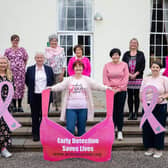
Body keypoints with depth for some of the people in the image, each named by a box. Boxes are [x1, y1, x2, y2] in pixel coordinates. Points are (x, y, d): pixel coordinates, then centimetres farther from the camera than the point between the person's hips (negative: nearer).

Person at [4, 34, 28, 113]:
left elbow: (25, 60, 14)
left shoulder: (22, 50, 7)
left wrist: (23, 67, 8)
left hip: (21, 71, 1)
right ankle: (14, 106, 9)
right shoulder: (8, 50, 5)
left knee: (21, 87, 1)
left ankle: (20, 106, 10)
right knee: (13, 87, -1)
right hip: (12, 71, -1)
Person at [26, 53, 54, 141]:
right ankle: (35, 134, 15)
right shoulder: (30, 69, 4)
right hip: (34, 96, 0)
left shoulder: (49, 69, 7)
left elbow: (52, 81, 14)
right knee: (35, 116, 5)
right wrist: (32, 88, 5)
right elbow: (27, 81, 12)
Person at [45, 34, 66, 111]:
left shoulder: (61, 50, 4)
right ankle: (53, 104, 9)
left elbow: (64, 62, 2)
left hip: (59, 73, -1)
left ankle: (58, 105, 2)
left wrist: (62, 74, -6)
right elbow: (44, 62, 7)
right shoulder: (47, 51, 8)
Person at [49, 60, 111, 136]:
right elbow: (60, 86, -6)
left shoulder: (87, 80, 7)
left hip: (83, 108, 1)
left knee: (82, 129, 10)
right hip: (71, 108, -1)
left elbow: (96, 85, -1)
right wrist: (51, 88, -23)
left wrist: (106, 88, -16)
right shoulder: (69, 80, 6)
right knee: (70, 129, -6)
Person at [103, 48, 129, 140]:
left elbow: (126, 78, -1)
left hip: (121, 91, 0)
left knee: (120, 111, 1)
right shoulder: (107, 65, 5)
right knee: (112, 110, 1)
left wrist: (118, 89, -8)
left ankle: (120, 131, 8)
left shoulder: (124, 65, 3)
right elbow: (105, 79, 2)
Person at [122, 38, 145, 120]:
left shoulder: (141, 54, 6)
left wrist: (135, 74, -9)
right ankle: (130, 112, 12)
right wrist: (129, 74, -8)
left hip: (138, 78, -1)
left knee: (136, 95, 0)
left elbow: (143, 66, 0)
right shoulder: (126, 54, 10)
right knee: (130, 95, 4)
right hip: (128, 78, 1)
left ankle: (136, 113, 8)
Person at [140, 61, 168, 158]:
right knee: (147, 127, 4)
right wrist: (142, 100, -2)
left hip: (160, 106, -3)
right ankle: (150, 147, 19)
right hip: (147, 106, 4)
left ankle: (158, 149, 13)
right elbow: (141, 92, 14)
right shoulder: (146, 79, 13)